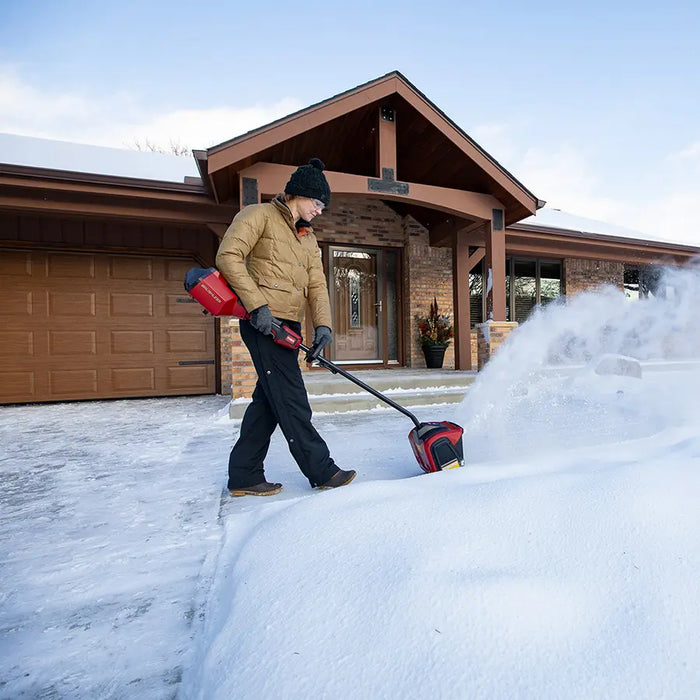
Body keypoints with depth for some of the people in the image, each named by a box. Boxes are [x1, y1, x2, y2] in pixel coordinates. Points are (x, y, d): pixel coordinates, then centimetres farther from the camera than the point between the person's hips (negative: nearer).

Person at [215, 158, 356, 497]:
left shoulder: (308, 239, 23)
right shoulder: (260, 215, 1)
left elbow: (316, 285, 12)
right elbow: (229, 256, -12)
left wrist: (323, 323, -6)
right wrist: (256, 304, -19)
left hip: (288, 327, 9)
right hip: (263, 324, -8)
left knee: (268, 400, 8)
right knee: (291, 400, -5)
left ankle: (243, 476, 18)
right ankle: (321, 470, 5)